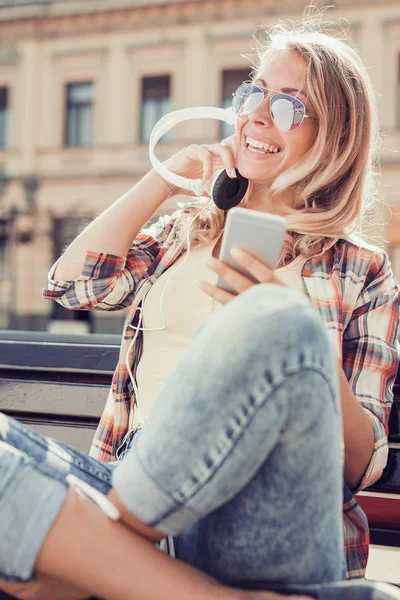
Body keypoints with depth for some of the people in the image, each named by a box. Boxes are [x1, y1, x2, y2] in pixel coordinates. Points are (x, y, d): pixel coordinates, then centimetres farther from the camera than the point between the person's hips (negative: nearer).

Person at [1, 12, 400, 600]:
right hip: (145, 494, 4)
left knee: (274, 326, -34)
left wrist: (290, 331, -13)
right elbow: (71, 283, 9)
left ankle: (81, 551, -23)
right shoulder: (183, 232, 26)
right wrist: (165, 178, 15)